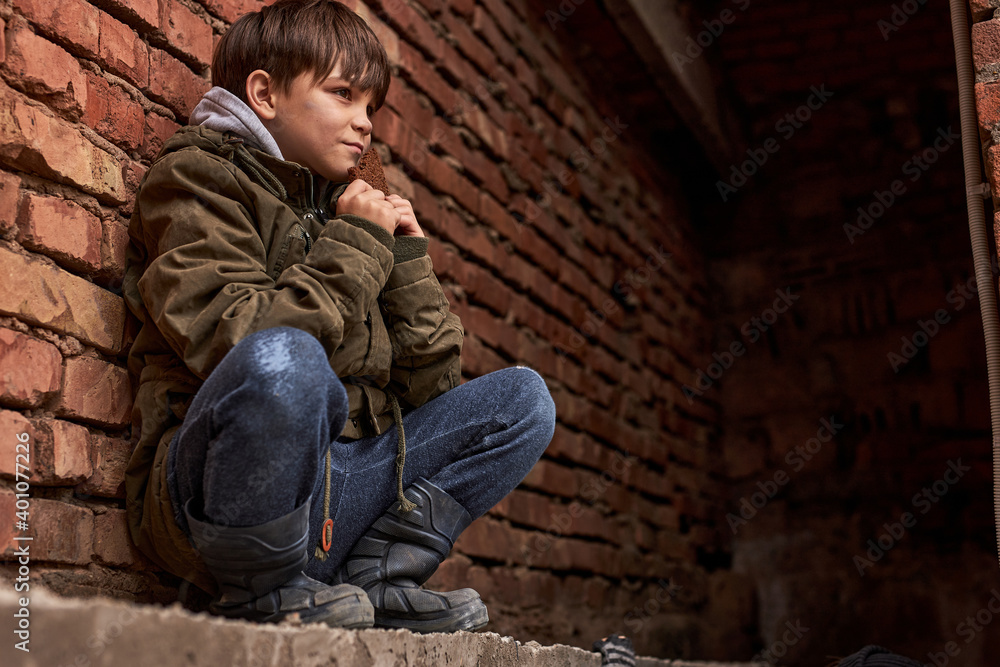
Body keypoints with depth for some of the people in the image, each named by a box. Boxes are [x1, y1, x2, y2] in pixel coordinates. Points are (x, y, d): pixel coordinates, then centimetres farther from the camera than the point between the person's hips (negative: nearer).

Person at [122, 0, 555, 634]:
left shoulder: (341, 210, 22)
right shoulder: (195, 176, 3)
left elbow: (429, 388, 15)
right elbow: (235, 339, -18)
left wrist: (409, 260, 5)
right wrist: (356, 248, -8)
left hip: (343, 482, 7)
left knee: (523, 398, 7)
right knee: (284, 359, -37)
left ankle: (373, 576, -4)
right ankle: (262, 591, -13)